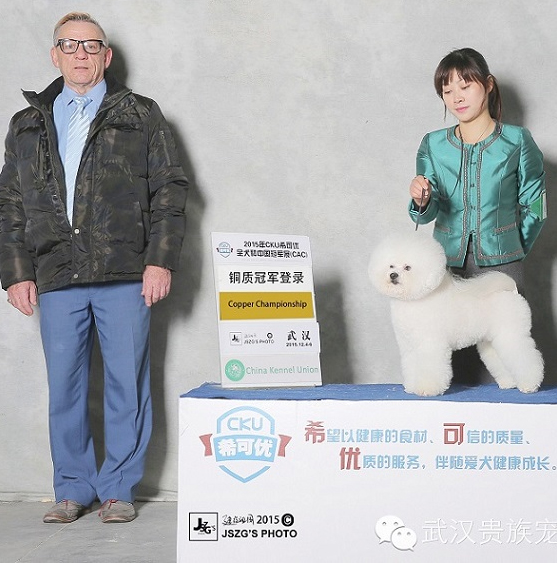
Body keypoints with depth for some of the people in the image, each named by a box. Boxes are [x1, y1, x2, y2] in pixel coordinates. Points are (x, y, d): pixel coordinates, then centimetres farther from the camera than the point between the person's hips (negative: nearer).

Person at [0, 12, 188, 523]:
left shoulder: (140, 117, 8)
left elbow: (170, 190, 4)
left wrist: (160, 261, -6)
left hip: (125, 275, -2)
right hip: (56, 279, 2)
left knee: (126, 385, 1)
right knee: (64, 388, 5)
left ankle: (119, 489, 13)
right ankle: (72, 488, 17)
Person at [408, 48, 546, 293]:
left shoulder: (516, 141, -3)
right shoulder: (433, 145, 3)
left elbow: (535, 207, 2)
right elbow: (428, 214, -2)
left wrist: (512, 250, 4)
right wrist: (422, 202, -23)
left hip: (500, 263, -1)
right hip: (448, 261, 2)